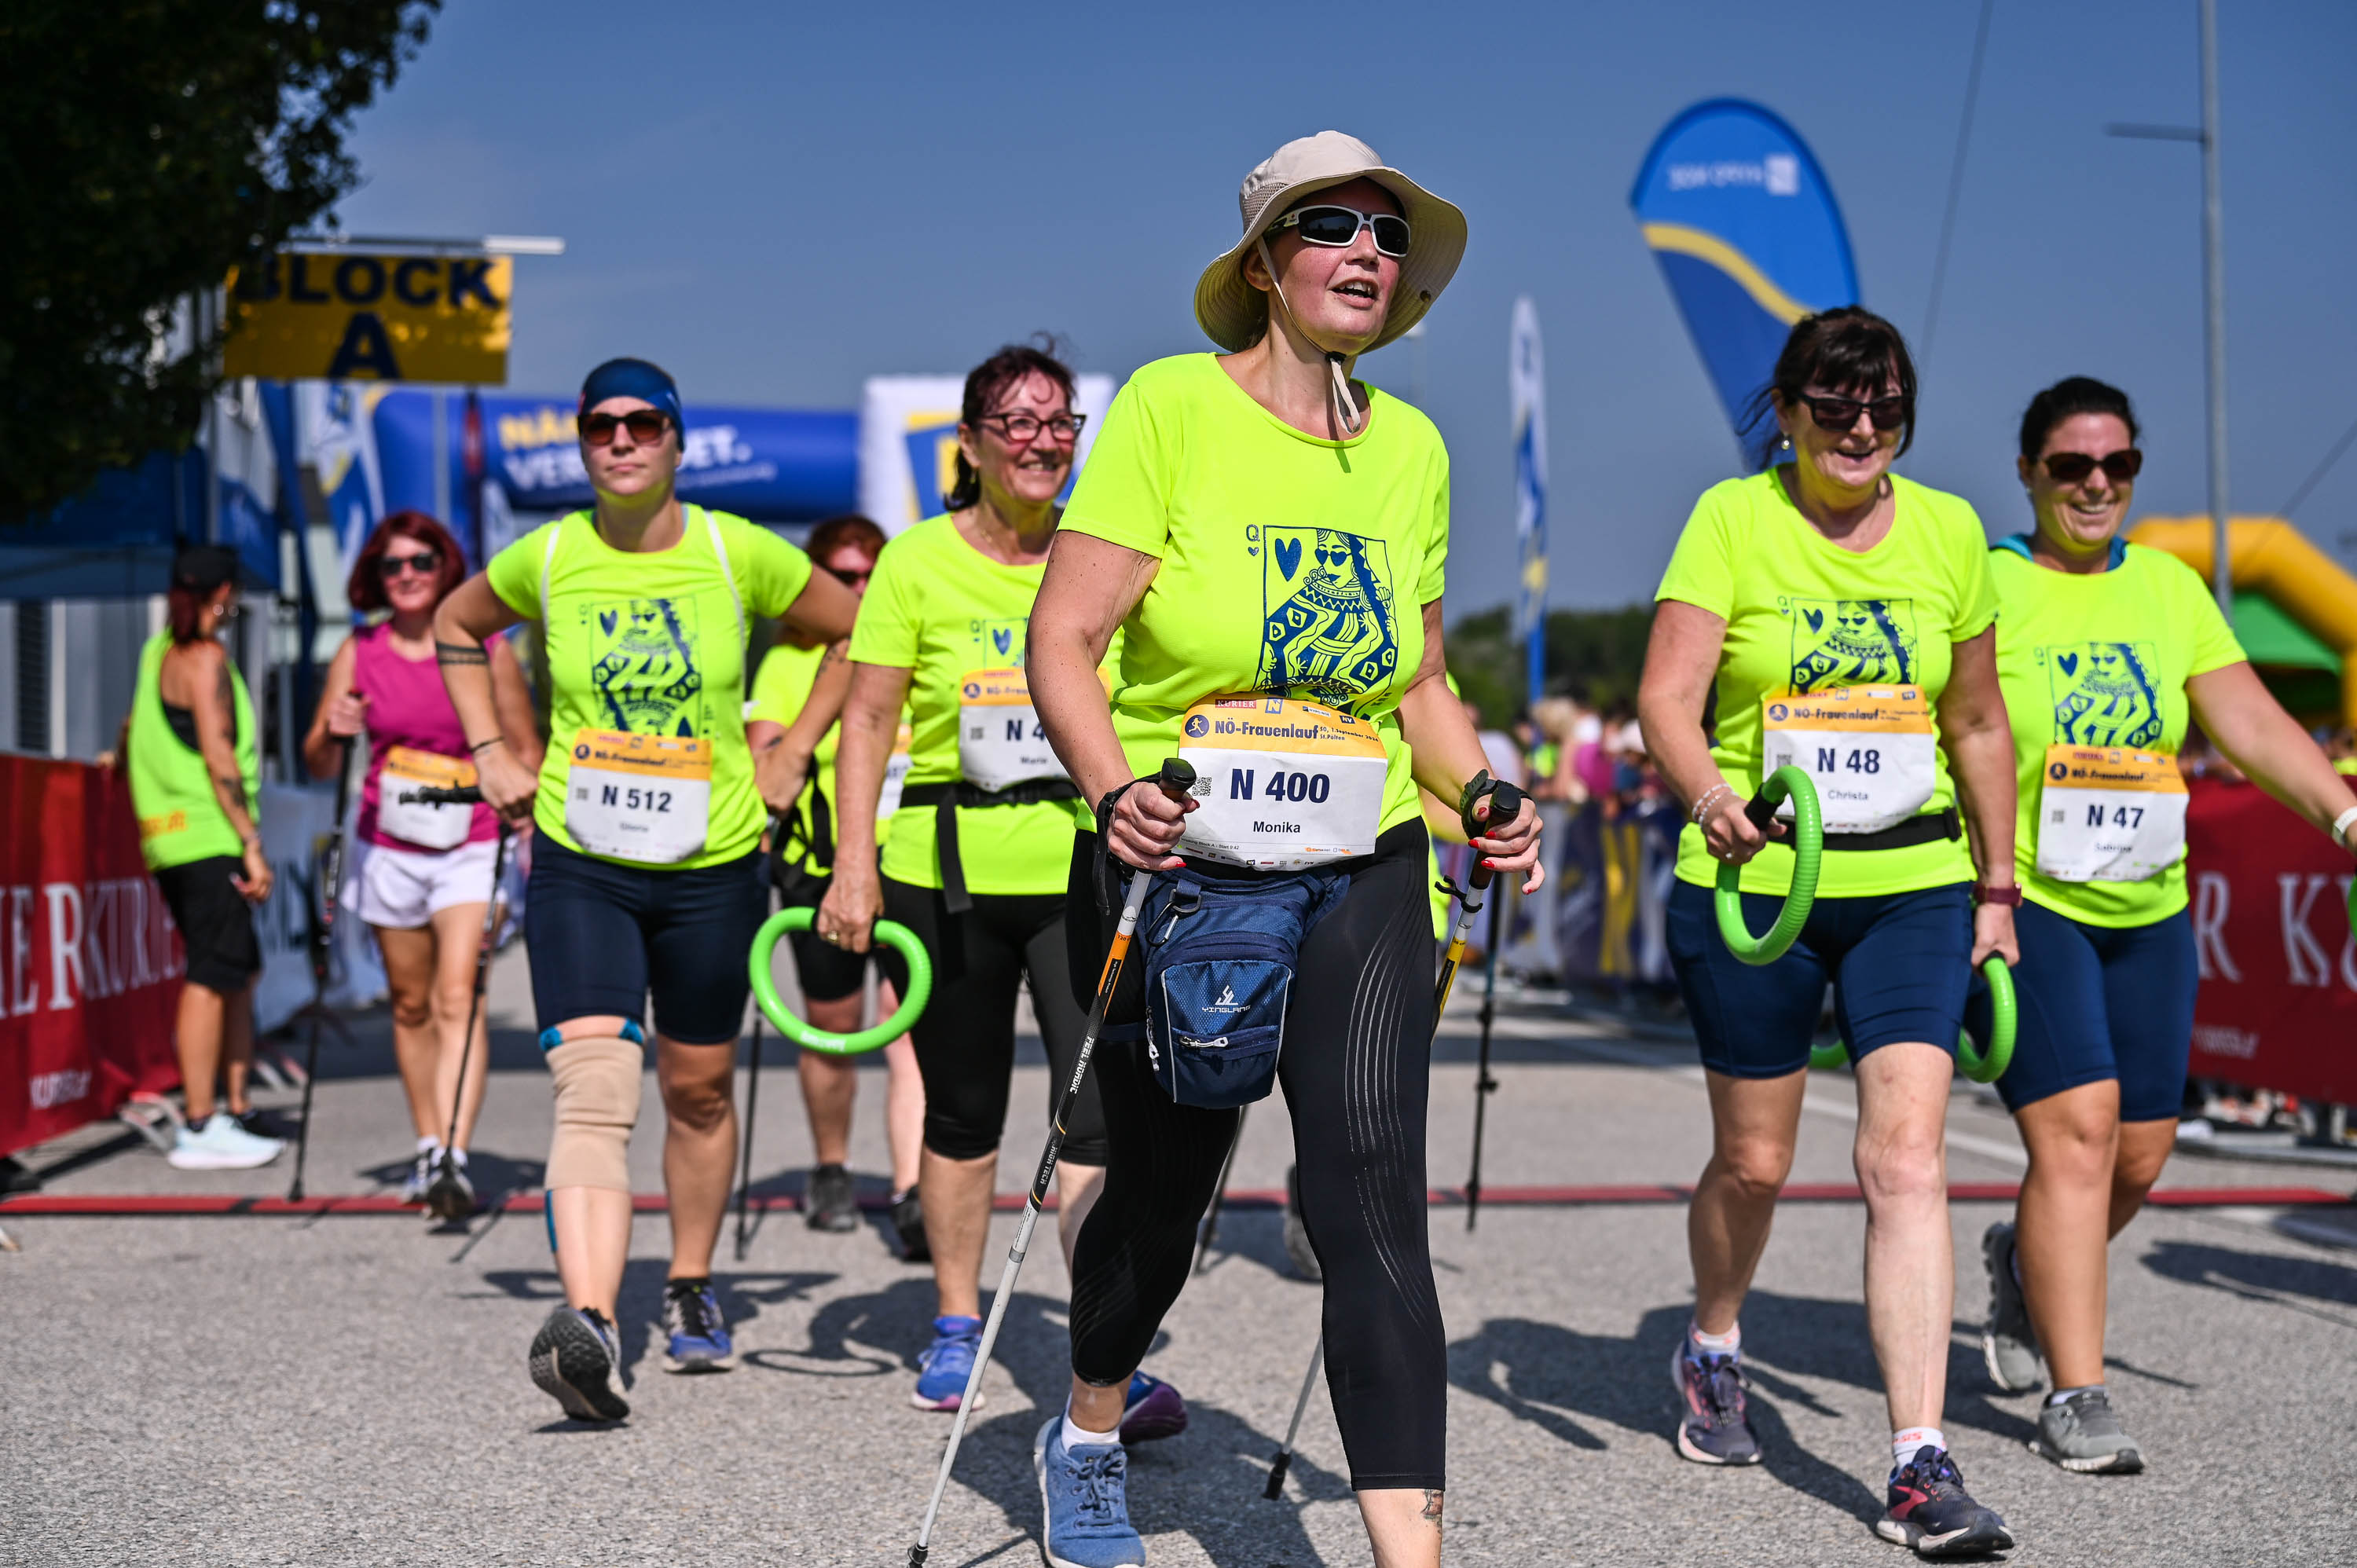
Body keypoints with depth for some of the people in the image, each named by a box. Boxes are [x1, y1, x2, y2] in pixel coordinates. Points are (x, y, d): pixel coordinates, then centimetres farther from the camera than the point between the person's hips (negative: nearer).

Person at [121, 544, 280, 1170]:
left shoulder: (158, 651, 17)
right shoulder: (204, 656, -10)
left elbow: (135, 732, 30)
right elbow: (218, 758, -16)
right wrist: (253, 845, -16)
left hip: (171, 840, 10)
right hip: (207, 839, -10)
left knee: (239, 972, 13)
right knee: (211, 977, -10)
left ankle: (237, 1111, 14)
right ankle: (199, 1129, -11)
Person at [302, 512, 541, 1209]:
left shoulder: (485, 648, -2)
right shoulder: (359, 653, 4)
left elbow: (525, 751, 5)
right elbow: (319, 766, 7)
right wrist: (334, 736, -16)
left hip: (470, 845, -3)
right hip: (387, 849, 3)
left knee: (458, 996, -17)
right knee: (411, 1004, 10)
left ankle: (454, 1154, -24)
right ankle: (428, 1150, 21)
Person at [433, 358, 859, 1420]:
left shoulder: (739, 554, -4)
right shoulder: (545, 558, -2)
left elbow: (857, 633, 11)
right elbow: (455, 626, 20)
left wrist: (795, 752, 8)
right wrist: (491, 753, 11)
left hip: (714, 866, 1)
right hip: (578, 864, -1)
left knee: (698, 1090, 14)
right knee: (593, 1085, -19)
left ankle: (691, 1293, 35)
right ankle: (589, 1328, -33)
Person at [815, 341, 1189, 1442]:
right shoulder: (920, 561, 0)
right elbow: (869, 717, 1)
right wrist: (854, 864, -6)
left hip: (1088, 871, 0)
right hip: (946, 872, 0)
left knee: (1100, 1110, -12)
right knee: (962, 1111, 12)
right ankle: (956, 1324, 30)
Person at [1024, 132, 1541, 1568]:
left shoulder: (1412, 448, 8)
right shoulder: (1173, 406, -8)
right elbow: (1063, 640, -12)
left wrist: (1482, 793, 1)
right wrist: (1115, 791, -28)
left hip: (1364, 879, 3)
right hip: (1176, 871, -3)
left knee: (1372, 1193, -13)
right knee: (1161, 1197, 13)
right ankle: (1089, 1437, 43)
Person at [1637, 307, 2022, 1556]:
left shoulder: (1948, 531, 6)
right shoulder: (1731, 518, -3)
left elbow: (1977, 726, 15)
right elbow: (1666, 694, -13)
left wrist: (1998, 889, 16)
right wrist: (1711, 797, -33)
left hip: (1913, 888, 2)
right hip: (1753, 887, -2)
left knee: (1907, 1159, -11)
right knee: (1752, 1162, 10)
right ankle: (1711, 1352, 41)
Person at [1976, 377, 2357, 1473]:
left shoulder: (2170, 589, 10)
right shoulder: (1984, 588, -4)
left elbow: (2253, 726, 5)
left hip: (2147, 911, 5)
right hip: (2017, 901, -5)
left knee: (2140, 1154, 8)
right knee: (2076, 1127, -15)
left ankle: (2023, 1264, 39)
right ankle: (2075, 1399, -9)